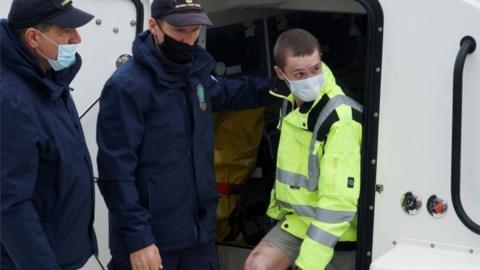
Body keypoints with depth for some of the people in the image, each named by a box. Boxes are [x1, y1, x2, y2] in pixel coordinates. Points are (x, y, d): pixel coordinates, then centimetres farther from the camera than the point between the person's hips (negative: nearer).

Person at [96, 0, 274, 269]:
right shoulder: (127, 86, -17)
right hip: (151, 240, -7)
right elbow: (116, 172, -19)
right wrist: (137, 238, -22)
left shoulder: (196, 70, 7)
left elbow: (229, 92, 30)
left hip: (201, 232, 7)